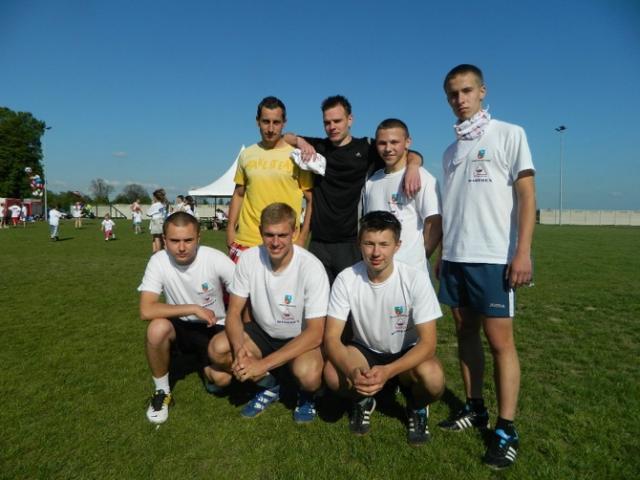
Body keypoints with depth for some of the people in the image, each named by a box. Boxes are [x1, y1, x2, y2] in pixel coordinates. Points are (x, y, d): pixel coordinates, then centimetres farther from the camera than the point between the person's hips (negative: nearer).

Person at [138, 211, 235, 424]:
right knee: (157, 328, -33)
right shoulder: (159, 261, -19)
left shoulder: (215, 259, -22)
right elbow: (146, 310, -27)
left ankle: (206, 363, 22)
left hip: (215, 327, 0)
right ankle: (162, 391, -6)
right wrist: (194, 309, -28)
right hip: (182, 325, 0)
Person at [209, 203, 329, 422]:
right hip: (263, 332, 4)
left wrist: (263, 364, -31)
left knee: (307, 374, -34)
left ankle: (307, 395, 6)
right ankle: (268, 385, 8)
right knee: (217, 349, -20)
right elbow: (234, 312, -8)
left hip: (301, 338, -4)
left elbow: (315, 332, -26)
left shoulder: (311, 267, -26)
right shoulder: (249, 258, -15)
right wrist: (239, 348, -30)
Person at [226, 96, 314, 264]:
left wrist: (302, 236, -6)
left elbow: (312, 200, 0)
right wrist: (230, 229, 9)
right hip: (245, 241, 3)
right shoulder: (247, 154, 9)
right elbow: (238, 194, 17)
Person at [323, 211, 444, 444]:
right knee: (333, 374, -29)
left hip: (407, 352, 0)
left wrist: (387, 371, -40)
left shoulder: (415, 279, -24)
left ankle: (417, 407, 7)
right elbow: (331, 337, -20)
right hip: (365, 349, 1)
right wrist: (352, 371, -40)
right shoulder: (346, 279, -21)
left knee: (433, 379, -32)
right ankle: (363, 400, 8)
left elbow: (428, 342, -24)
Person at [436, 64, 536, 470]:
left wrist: (523, 252, -16)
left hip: (494, 257, -6)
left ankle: (507, 429, 8)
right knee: (466, 333, 11)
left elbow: (527, 196, -6)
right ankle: (475, 408, 24)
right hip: (455, 257, 6)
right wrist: (437, 253, 13)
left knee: (500, 341, -3)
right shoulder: (450, 152, 16)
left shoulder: (509, 134, 1)